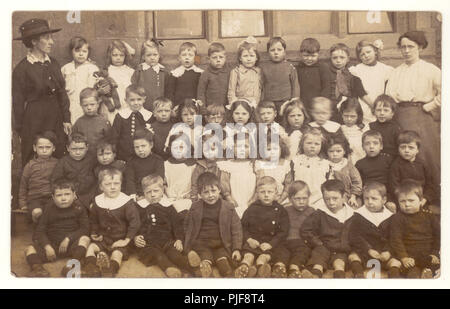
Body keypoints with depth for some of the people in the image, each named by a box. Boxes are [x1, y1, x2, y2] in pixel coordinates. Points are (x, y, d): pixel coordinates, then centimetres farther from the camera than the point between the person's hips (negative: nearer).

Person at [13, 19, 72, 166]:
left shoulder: (53, 63, 5)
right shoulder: (22, 69, -10)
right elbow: (18, 103, -5)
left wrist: (66, 119, 6)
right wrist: (20, 132, -2)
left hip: (56, 119, 5)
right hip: (34, 120, -5)